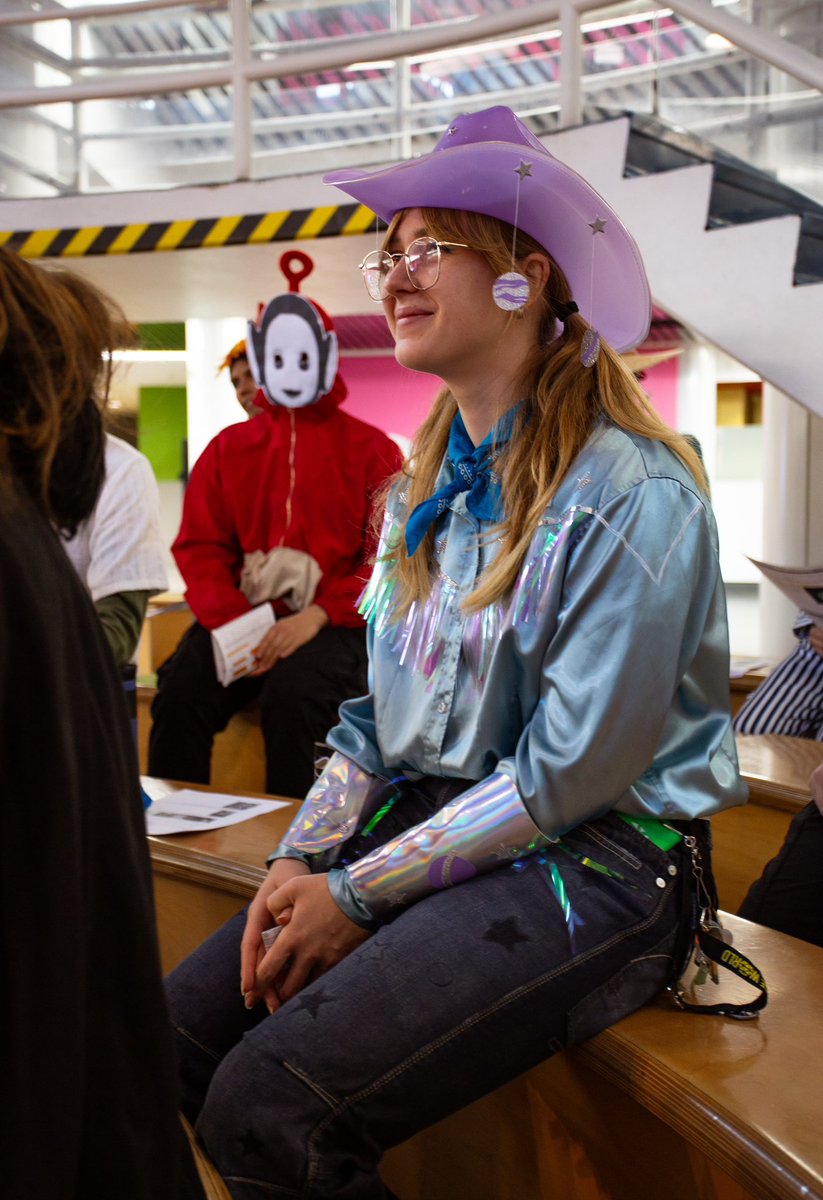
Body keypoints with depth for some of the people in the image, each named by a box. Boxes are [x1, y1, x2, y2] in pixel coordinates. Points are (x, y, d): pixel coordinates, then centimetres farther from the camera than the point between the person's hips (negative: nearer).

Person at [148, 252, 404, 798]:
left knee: (292, 697, -33)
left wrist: (317, 617, -17)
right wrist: (233, 621, -12)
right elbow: (200, 547, 9)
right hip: (239, 612, 3)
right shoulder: (228, 447, 17)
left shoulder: (370, 449, 8)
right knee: (179, 694, -25)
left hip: (332, 622, -3)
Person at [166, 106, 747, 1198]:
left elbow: (572, 773, -18)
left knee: (267, 1107, -23)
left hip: (595, 865, -7)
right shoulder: (429, 485, 12)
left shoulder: (632, 492, -14)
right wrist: (300, 861, -1)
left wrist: (358, 896, -13)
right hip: (423, 824, 7)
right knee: (174, 1037, -8)